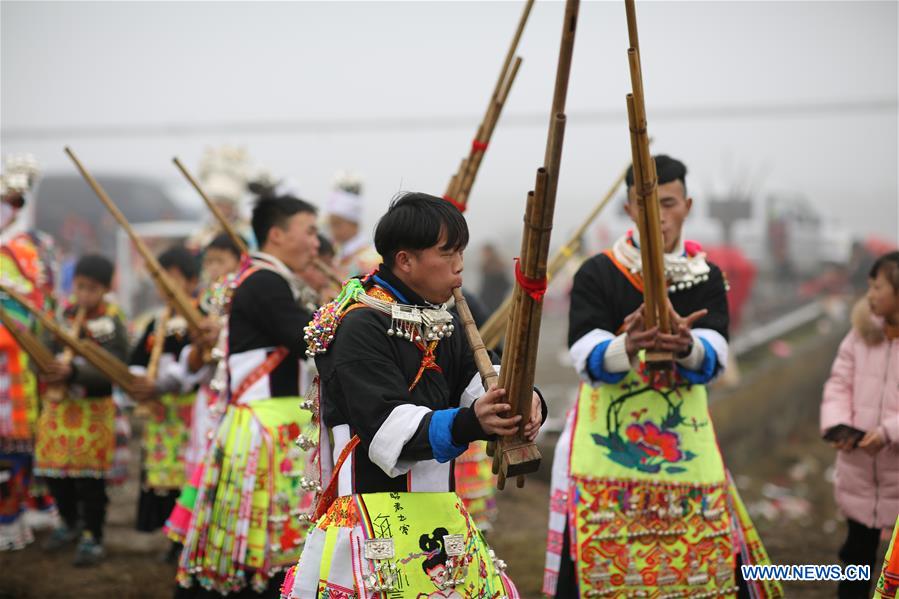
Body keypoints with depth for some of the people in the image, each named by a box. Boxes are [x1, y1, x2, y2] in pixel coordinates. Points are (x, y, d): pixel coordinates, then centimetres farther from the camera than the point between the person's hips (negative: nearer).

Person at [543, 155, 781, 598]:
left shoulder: (707, 277, 5)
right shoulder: (596, 275, -3)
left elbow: (714, 357, -11)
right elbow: (587, 357, -17)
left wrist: (686, 346, -34)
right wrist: (627, 347, -39)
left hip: (683, 437, 2)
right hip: (606, 438, -2)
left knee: (708, 560, 2)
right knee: (598, 562, -6)